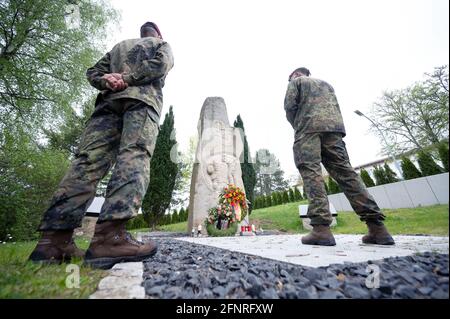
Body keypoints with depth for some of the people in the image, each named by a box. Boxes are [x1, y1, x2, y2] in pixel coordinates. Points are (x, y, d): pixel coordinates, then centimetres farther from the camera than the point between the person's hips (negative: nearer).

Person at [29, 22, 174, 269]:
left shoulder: (118, 46, 41)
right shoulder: (162, 44, 28)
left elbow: (93, 72, 28)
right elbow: (160, 64, 4)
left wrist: (106, 81, 8)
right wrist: (127, 79, 2)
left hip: (109, 100, 5)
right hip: (142, 99, -4)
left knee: (89, 160, -10)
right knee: (134, 156, -24)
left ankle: (54, 238, -20)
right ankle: (109, 236, -40)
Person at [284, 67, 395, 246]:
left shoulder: (296, 81, 22)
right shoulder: (326, 84, 39)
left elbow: (289, 106, 5)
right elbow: (335, 108, 26)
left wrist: (297, 127, 17)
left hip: (309, 127, -5)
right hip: (334, 127, 5)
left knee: (311, 172, -15)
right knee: (345, 172, -3)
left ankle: (321, 228, -26)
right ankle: (377, 227, -9)